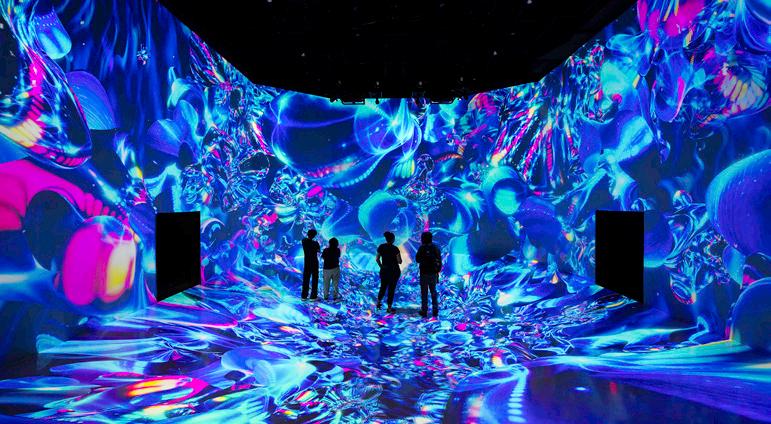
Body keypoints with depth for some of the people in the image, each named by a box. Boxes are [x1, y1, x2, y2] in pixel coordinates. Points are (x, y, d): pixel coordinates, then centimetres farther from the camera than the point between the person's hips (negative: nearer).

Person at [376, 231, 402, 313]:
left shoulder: (381, 247, -3)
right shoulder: (395, 249, -15)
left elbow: (377, 259, -1)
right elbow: (399, 261, -14)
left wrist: (381, 266, 11)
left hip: (384, 270, 3)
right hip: (394, 271, -3)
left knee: (383, 287, 23)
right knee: (391, 288, 7)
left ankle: (378, 302, 30)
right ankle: (389, 308, 12)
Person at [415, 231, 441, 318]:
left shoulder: (422, 248, -12)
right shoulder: (436, 248, 1)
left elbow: (417, 260, -4)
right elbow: (439, 260, 5)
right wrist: (438, 270, 16)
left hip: (424, 273, -4)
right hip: (434, 273, 4)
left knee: (424, 293, 3)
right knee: (433, 292, 14)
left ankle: (424, 311, 5)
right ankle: (435, 311, 15)